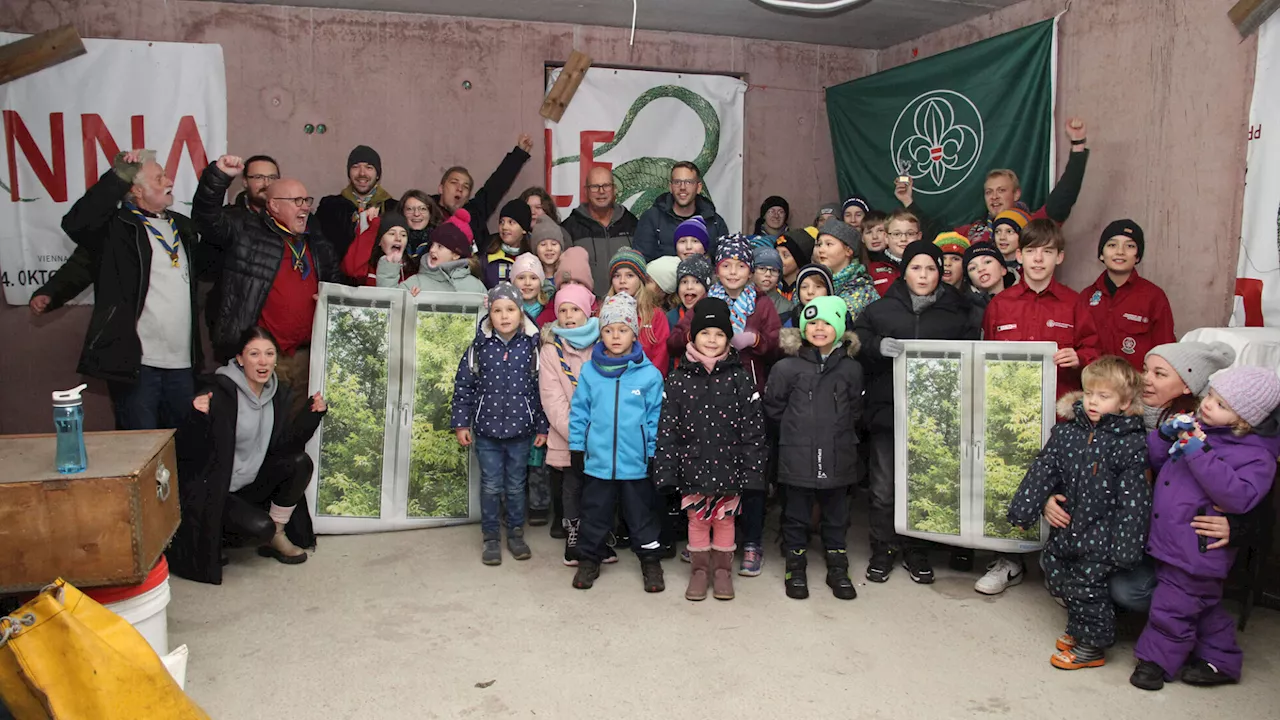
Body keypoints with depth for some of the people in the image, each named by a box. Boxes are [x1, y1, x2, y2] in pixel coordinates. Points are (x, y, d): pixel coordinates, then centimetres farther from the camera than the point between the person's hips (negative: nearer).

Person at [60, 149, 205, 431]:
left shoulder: (182, 226, 16)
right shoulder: (117, 227, -5)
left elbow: (205, 264, 27)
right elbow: (75, 224, -24)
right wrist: (119, 176, -22)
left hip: (182, 363, 6)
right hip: (135, 363, -6)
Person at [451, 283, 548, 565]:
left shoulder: (531, 346, -4)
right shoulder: (479, 346, -4)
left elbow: (540, 388, 0)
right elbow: (463, 385, 1)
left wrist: (542, 426, 1)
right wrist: (461, 423, -1)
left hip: (520, 430, 0)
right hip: (486, 429, 0)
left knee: (516, 485, 12)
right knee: (491, 486, 8)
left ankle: (516, 534, 28)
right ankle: (491, 537, 21)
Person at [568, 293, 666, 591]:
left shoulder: (649, 374, -6)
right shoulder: (589, 371, -1)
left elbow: (655, 417, -2)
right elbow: (579, 411, 4)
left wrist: (654, 453, -1)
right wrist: (577, 448, 3)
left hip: (636, 462, -1)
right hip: (597, 460, 2)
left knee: (642, 515, 12)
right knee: (595, 514, 15)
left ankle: (651, 561, 27)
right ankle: (589, 559, 31)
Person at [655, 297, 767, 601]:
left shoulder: (739, 378, -3)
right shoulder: (678, 379, -2)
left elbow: (752, 428, -3)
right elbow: (667, 428, -2)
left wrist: (751, 470, -7)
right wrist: (666, 470, -6)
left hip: (727, 465, 0)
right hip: (692, 465, 1)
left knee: (725, 519, 11)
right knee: (697, 519, 12)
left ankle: (723, 570, 29)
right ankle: (699, 569, 29)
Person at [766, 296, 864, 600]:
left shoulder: (851, 369, 2)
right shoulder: (786, 367, -5)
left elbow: (855, 412, 12)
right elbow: (774, 409, 4)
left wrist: (839, 432, 6)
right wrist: (797, 430, 7)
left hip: (838, 458, 2)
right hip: (798, 458, -2)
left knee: (836, 515, 13)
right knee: (797, 515, 9)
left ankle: (837, 569, 28)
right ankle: (795, 568, 24)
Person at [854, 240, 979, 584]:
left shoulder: (956, 314, 9)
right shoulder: (880, 310, 7)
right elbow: (856, 343, 0)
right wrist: (880, 345, -19)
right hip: (887, 410, -1)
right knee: (884, 486, 3)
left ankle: (915, 549, 26)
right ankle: (882, 549, 18)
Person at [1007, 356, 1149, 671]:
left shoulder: (1131, 444, -14)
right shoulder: (1066, 433, 1)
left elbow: (1132, 498, -14)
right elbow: (1042, 471, 3)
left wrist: (1126, 544, -16)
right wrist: (1024, 510, 0)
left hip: (1100, 534, -6)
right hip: (1067, 526, 6)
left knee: (1087, 586, 1)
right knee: (1058, 576, 17)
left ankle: (1092, 645, 22)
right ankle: (1078, 630, 40)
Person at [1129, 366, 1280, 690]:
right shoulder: (1193, 426, 4)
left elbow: (1240, 497, -31)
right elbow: (1155, 462, 11)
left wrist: (1200, 453, -33)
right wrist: (1165, 435, -9)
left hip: (1196, 553, -7)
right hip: (1168, 541, 7)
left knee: (1172, 607, 4)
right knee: (1204, 605, 23)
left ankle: (1156, 659, 24)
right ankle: (1220, 660, 40)